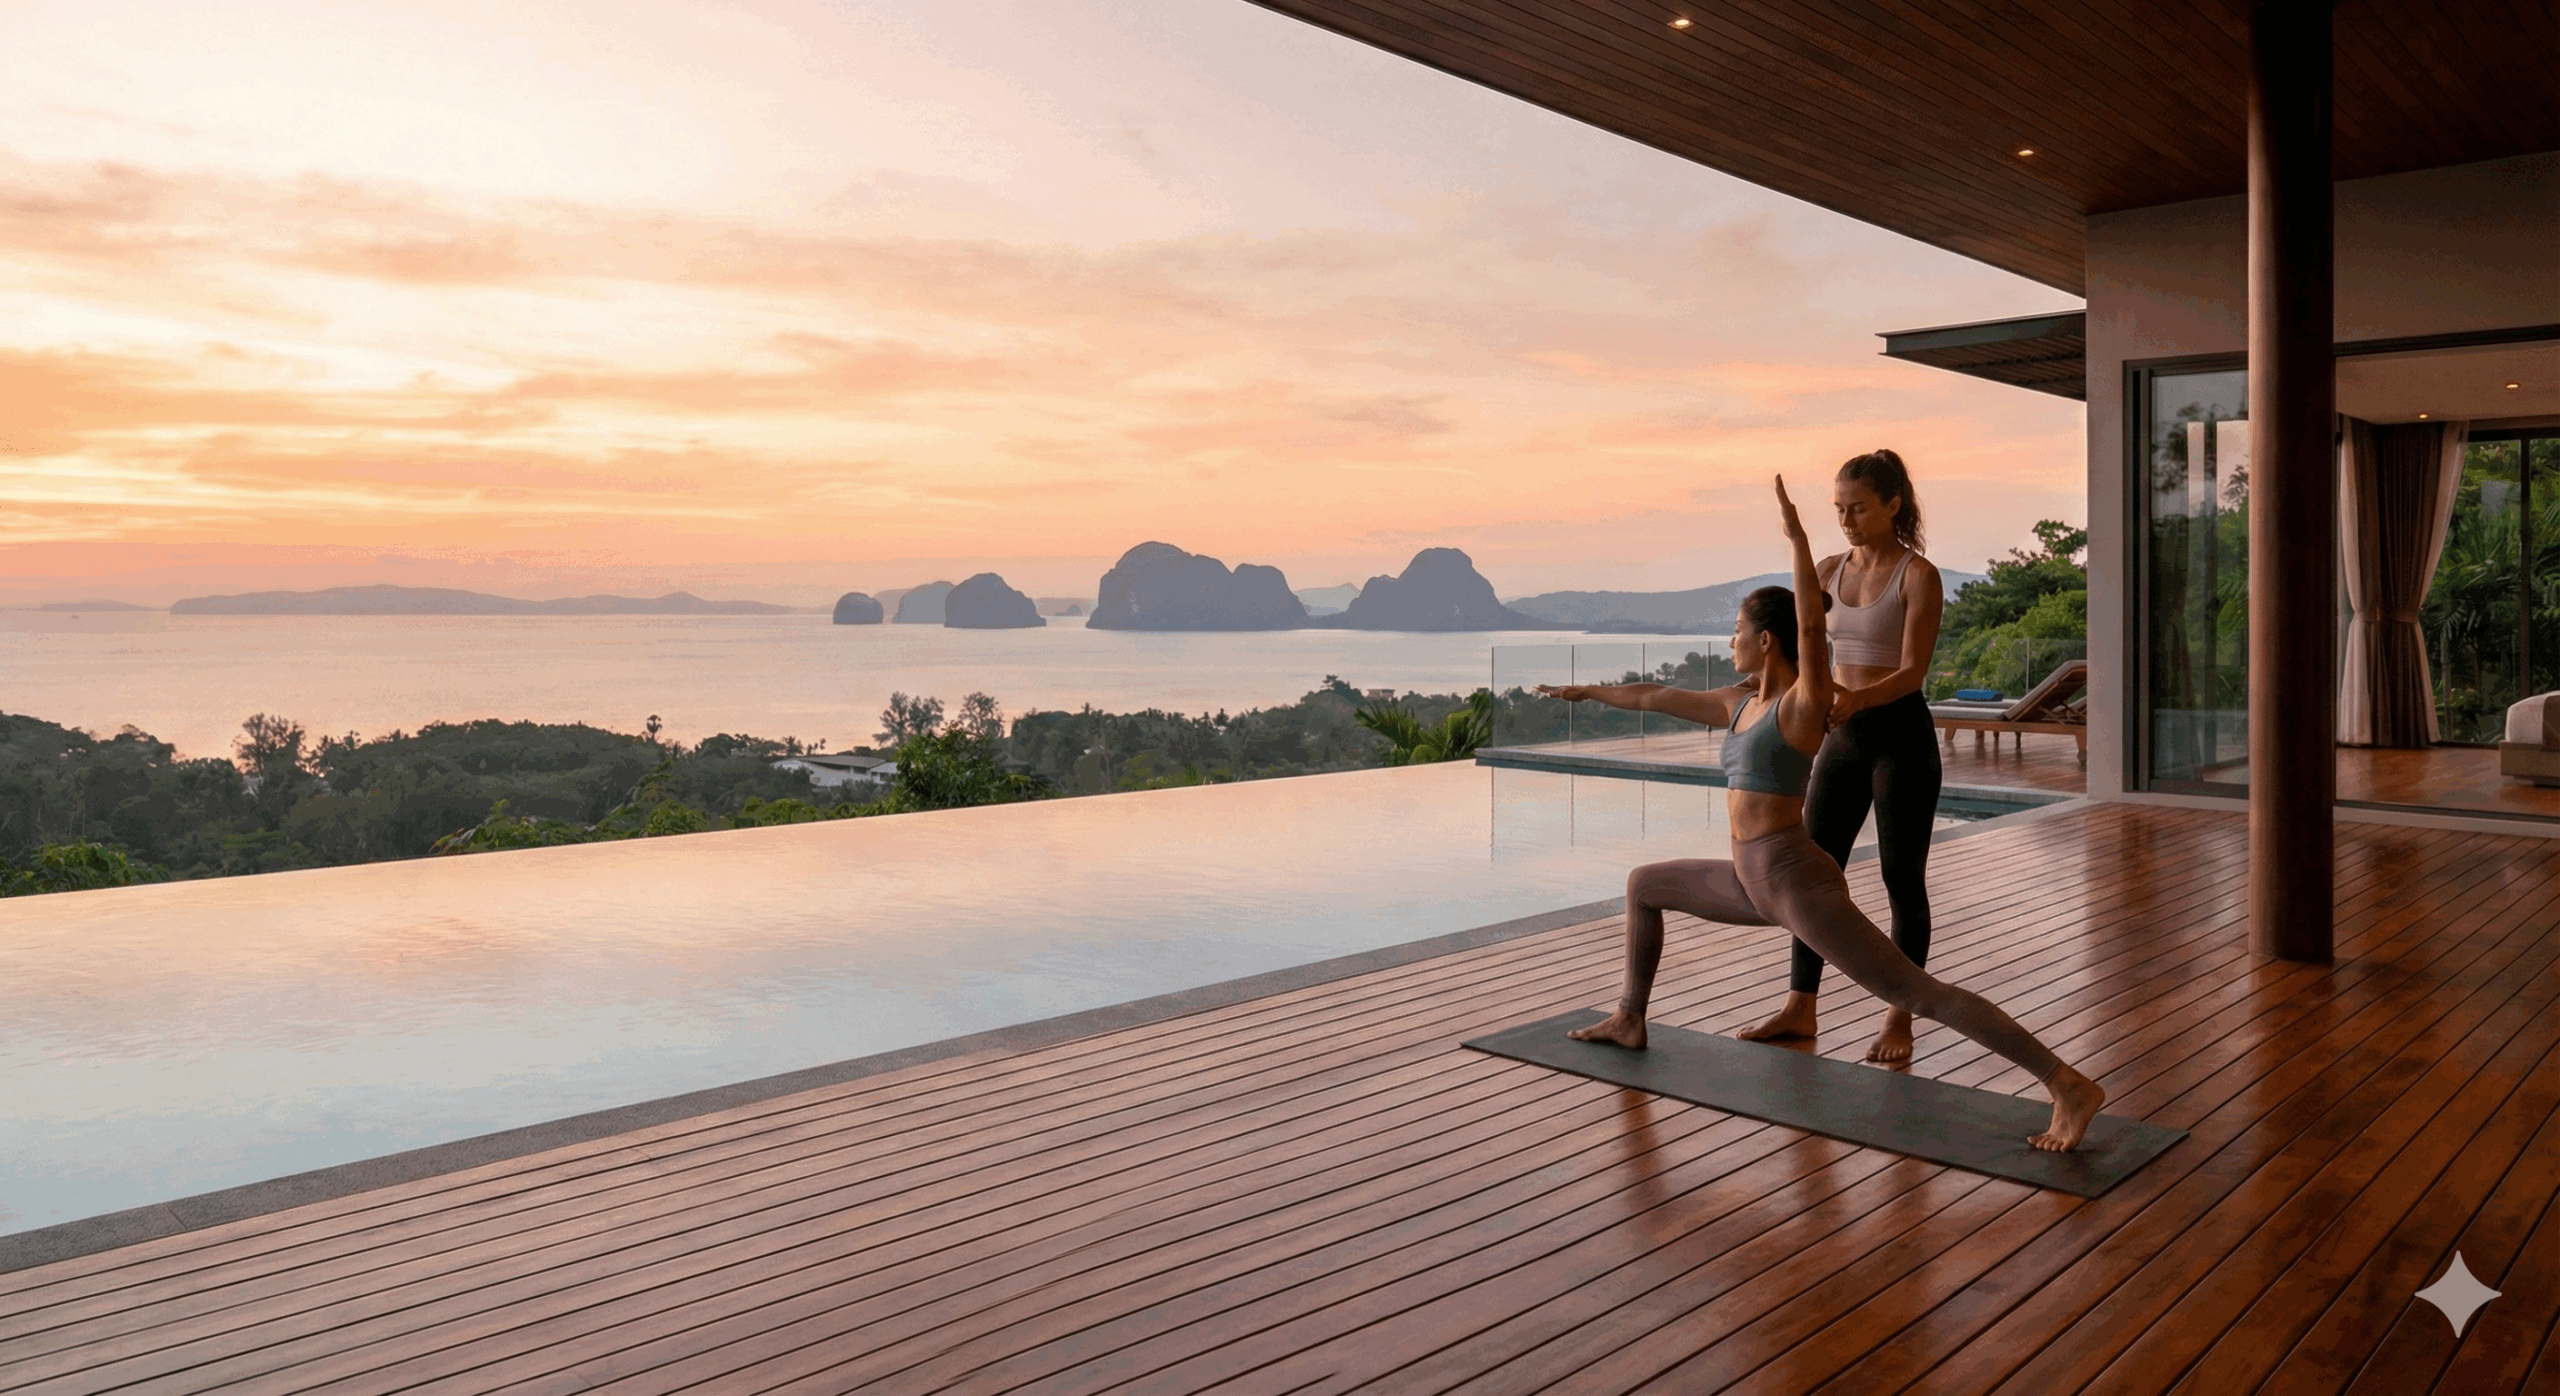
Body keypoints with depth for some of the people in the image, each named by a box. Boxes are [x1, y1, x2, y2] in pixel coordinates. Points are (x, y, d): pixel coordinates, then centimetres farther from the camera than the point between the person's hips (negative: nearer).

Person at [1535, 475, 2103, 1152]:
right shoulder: (1742, 702, 11)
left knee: (1920, 996, -12)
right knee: (1643, 884, 24)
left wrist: (1796, 534, -37)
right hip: (1758, 883, 9)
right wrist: (1589, 691, 35)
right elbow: (1657, 697, 24)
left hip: (1799, 885, -9)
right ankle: (1629, 1020, 37)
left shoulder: (1806, 702, -13)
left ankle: (2068, 1087, -9)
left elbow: (1812, 624, -30)